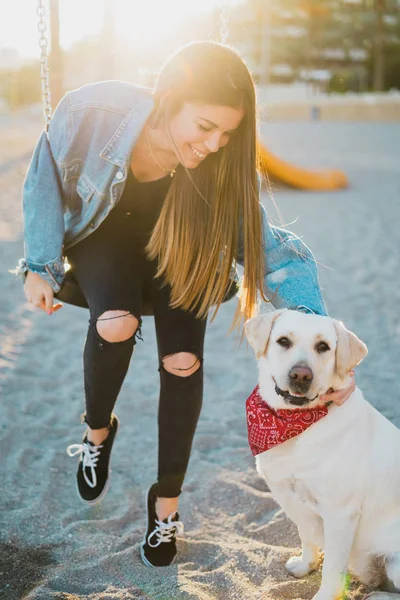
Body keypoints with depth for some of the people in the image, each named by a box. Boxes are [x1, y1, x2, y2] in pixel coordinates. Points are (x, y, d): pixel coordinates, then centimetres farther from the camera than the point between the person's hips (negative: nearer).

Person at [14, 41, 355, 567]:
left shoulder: (223, 166, -29)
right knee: (117, 323, -31)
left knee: (184, 360, -14)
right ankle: (98, 430, 3)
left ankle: (166, 502, 10)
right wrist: (41, 266, -9)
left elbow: (271, 251, -24)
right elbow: (47, 181, -13)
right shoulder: (91, 114, -33)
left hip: (177, 251, 1)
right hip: (103, 234, -1)